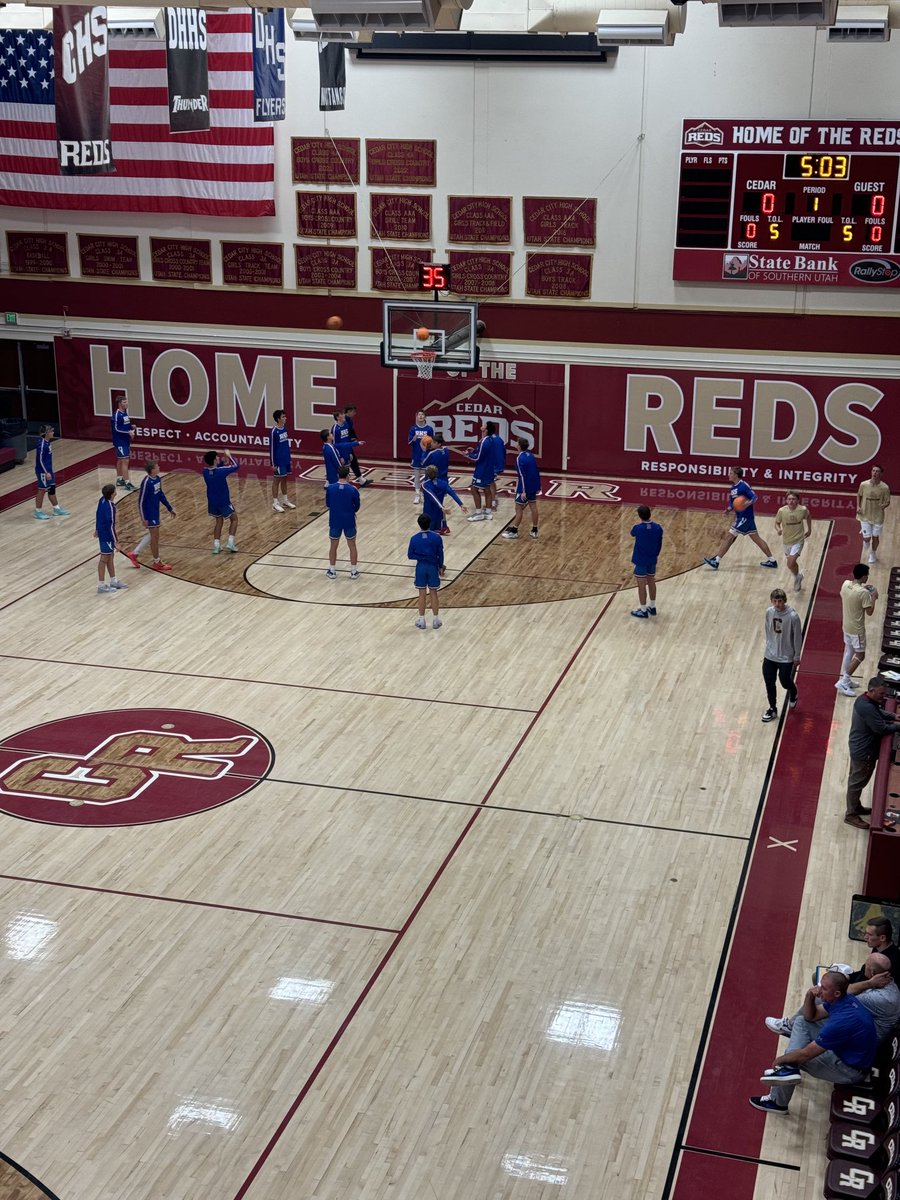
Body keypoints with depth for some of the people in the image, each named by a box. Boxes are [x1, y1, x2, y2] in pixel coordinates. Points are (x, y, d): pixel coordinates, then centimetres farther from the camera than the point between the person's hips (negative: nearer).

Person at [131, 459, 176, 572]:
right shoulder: (146, 482, -24)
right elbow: (141, 501, -20)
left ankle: (134, 553, 32)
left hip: (155, 512, 9)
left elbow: (161, 494, 16)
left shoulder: (157, 479, 2)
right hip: (149, 513, -9)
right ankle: (157, 562, 17)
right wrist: (144, 518, -19)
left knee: (152, 534, 20)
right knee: (155, 536, 2)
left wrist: (170, 508, 19)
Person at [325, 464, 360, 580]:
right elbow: (357, 507, -1)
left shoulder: (330, 488, -9)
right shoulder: (353, 490, -13)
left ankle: (332, 571, 24)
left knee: (333, 546, 17)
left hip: (335, 522, 1)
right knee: (352, 546, 15)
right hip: (349, 522, -1)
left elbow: (327, 504, 3)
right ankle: (354, 571, 20)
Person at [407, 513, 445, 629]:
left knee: (422, 594, 8)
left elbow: (410, 555, -6)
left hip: (421, 567, 0)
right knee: (434, 593, 9)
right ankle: (435, 620, 14)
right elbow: (440, 554, -3)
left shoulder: (414, 538, -9)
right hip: (433, 567, 0)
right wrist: (441, 567, 10)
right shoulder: (436, 538, -10)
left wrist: (420, 556, 4)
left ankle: (421, 621, 13)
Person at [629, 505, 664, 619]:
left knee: (641, 586, 5)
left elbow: (632, 533, 4)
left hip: (640, 561, -5)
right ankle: (652, 607, 31)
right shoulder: (658, 528, -9)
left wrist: (639, 523, 14)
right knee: (651, 583, 20)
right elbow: (659, 545, 3)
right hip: (652, 560, 5)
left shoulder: (637, 528, -22)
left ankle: (643, 610, 12)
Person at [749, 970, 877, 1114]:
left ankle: (777, 1102, 15)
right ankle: (789, 1069, -8)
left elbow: (806, 1054, -25)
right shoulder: (845, 1000, -9)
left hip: (851, 1069, -9)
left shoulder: (840, 1021, -35)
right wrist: (809, 995, -15)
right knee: (802, 1022, 6)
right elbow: (810, 1016, 6)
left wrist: (781, 1059, -8)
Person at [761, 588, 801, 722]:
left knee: (785, 682, 7)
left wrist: (797, 656, -6)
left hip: (786, 657, -4)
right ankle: (772, 709, 28)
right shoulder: (769, 612, -8)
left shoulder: (792, 616, -22)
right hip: (769, 655, 4)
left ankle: (793, 695, 43)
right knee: (769, 683, 10)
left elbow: (798, 637, -12)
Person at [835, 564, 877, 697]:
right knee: (860, 655, 5)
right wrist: (874, 597, -6)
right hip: (857, 629, -8)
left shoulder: (845, 584, -6)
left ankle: (844, 679, 30)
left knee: (849, 652, 22)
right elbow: (869, 612, -18)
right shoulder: (863, 593, -27)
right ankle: (843, 682, 2)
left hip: (846, 626, 8)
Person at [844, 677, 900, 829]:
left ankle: (856, 807, 41)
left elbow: (879, 713, 17)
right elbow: (882, 729, -28)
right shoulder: (867, 708, -32)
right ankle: (851, 815, 17)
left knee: (855, 780, 24)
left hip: (858, 748, 10)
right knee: (857, 783, 4)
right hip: (864, 752, -10)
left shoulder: (864, 699, 0)